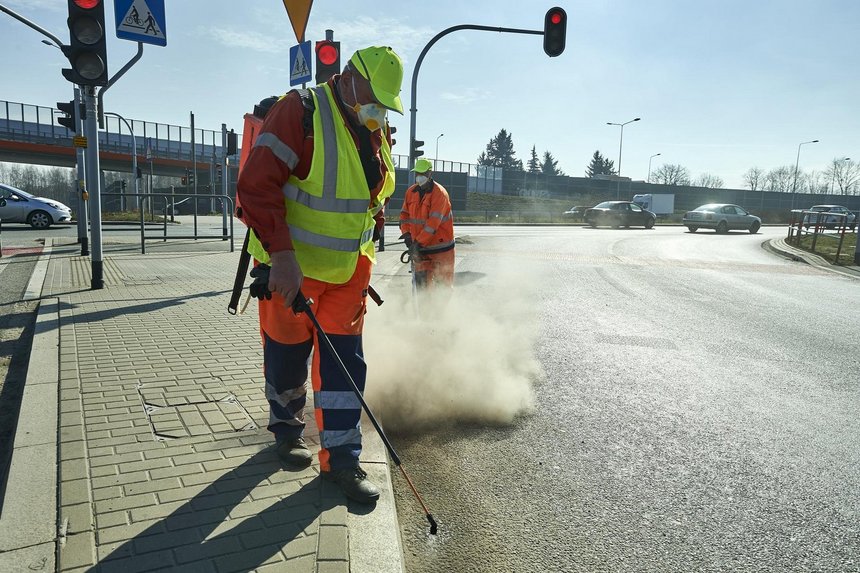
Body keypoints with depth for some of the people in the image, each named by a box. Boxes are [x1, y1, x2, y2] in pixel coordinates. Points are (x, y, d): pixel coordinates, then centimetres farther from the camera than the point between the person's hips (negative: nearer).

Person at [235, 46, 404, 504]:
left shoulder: (378, 134, 7)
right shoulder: (299, 112, -16)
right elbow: (256, 187, -23)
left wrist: (365, 261, 16)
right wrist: (282, 256, -31)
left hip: (349, 268, 6)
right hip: (290, 265, -5)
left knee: (345, 358, 2)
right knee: (287, 350, 11)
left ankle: (341, 457, 12)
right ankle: (286, 426, 38)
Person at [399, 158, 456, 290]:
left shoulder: (439, 193, -15)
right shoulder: (411, 192, 7)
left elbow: (433, 222, -22)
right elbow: (404, 213, 13)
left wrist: (419, 242, -25)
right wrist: (406, 233, -4)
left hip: (440, 246, -5)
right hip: (420, 246, 5)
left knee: (444, 282, 3)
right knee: (422, 281, 4)